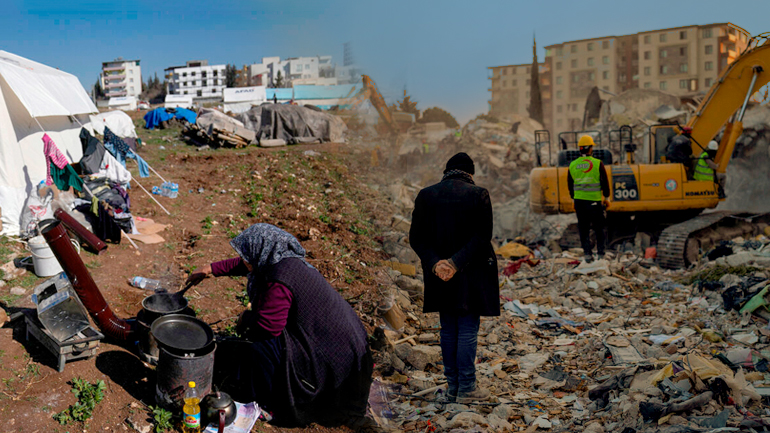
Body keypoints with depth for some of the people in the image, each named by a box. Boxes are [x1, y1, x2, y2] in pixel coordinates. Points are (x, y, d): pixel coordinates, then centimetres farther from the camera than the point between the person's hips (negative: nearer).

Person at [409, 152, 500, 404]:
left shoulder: (425, 195, 1)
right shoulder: (478, 195, -8)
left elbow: (416, 237, -3)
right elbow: (482, 236, -15)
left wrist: (434, 262, -12)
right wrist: (457, 263, -18)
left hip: (439, 273, 4)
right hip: (471, 276, -3)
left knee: (448, 330, 14)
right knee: (468, 330, 5)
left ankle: (452, 386, 21)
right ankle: (466, 388, 9)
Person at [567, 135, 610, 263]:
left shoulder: (572, 165, 3)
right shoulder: (598, 163, -8)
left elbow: (570, 185, 11)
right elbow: (605, 182, -3)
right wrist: (606, 197, 8)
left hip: (579, 201, 3)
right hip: (595, 200, -3)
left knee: (583, 229, 9)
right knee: (599, 228, 10)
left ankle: (587, 254, 6)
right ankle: (600, 253, 13)